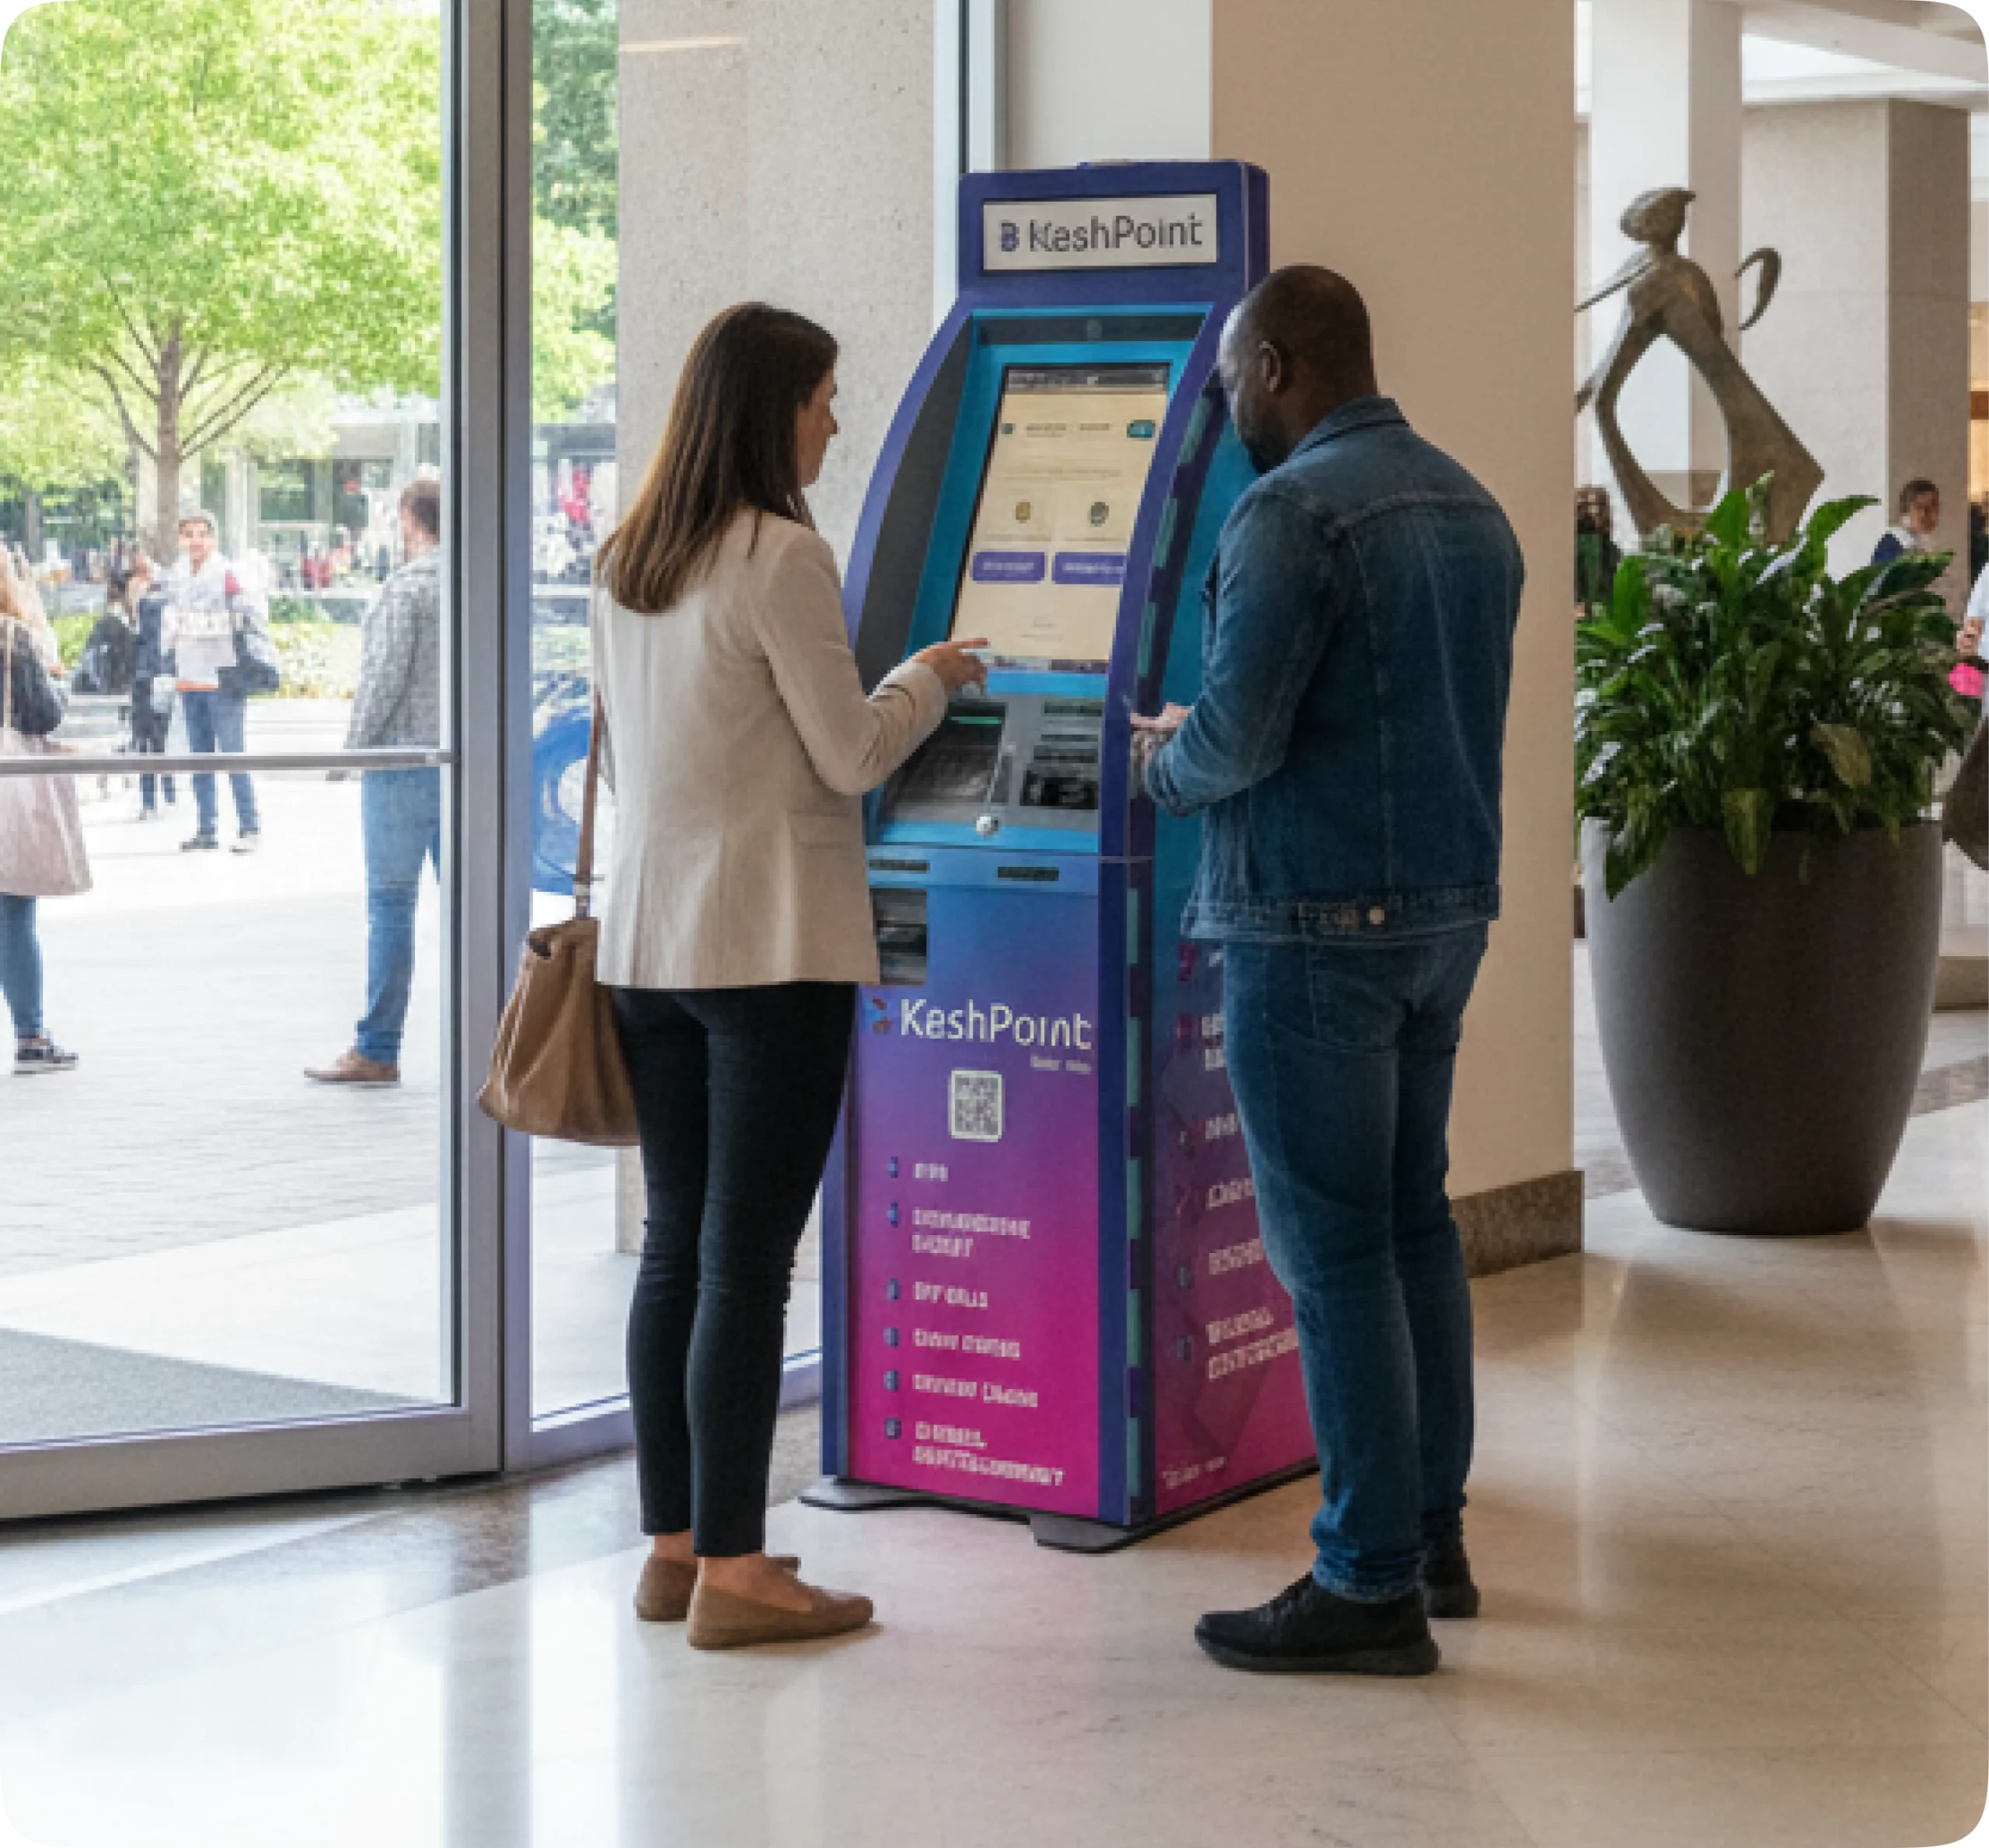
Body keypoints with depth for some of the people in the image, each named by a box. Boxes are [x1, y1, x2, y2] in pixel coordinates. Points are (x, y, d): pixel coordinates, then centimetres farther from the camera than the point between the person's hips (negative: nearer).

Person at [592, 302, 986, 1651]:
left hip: (651, 939, 8)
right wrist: (932, 678, 8)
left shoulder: (628, 565, 12)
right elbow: (852, 756, -10)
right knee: (746, 1258, -5)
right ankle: (731, 1571, -1)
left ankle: (676, 1544, 17)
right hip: (771, 946, -8)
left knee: (679, 1248, 12)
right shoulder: (782, 557, -13)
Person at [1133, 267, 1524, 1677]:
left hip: (1318, 923, -9)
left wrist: (1163, 761, 2)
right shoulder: (1472, 508, 14)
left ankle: (1370, 1588, 0)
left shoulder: (1293, 515, -15)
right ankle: (1433, 1534, 25)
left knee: (1333, 1248, -4)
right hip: (1450, 908, 9)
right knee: (1414, 1218, 17)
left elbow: (1236, 737, -21)